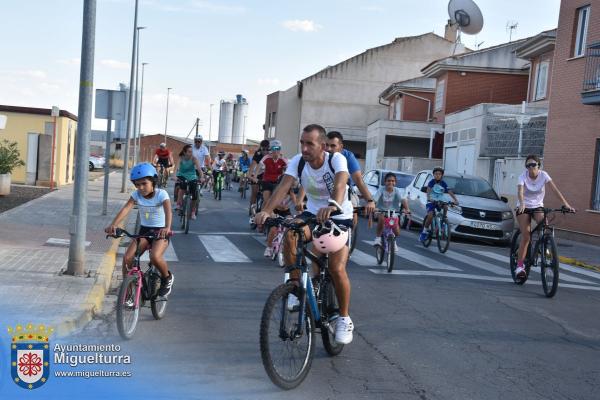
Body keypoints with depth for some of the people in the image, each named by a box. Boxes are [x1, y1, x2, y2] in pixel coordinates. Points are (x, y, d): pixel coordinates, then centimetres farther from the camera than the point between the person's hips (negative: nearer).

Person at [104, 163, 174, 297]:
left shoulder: (161, 194, -14)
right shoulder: (137, 195, -4)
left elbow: (168, 211, -31)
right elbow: (126, 209, -20)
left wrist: (167, 228, -52)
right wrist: (113, 225, -38)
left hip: (160, 232, -4)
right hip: (144, 230, 4)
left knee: (155, 257, -32)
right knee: (127, 257, -16)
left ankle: (167, 278, -2)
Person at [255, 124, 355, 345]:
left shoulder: (336, 159, -22)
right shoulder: (297, 161, -13)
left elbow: (340, 184, -42)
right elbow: (283, 186, -27)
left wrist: (333, 206, -64)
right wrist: (266, 210, -45)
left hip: (340, 217, -3)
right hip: (312, 213, 3)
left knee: (337, 269, -17)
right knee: (290, 234, -30)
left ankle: (344, 319, 6)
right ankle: (295, 284, -10)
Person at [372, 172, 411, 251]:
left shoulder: (397, 190, -11)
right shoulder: (381, 190, -14)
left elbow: (403, 200, -26)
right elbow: (374, 199, -26)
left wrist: (407, 209, -45)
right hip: (382, 212, -1)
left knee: (397, 233, -15)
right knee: (381, 218, -37)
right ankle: (378, 237, -15)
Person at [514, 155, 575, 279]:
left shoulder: (543, 175, -11)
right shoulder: (523, 176, -15)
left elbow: (555, 189, -21)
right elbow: (520, 191, -32)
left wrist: (566, 204, -33)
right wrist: (522, 203, -53)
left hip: (537, 206, 2)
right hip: (524, 208, -2)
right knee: (526, 237, -14)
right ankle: (520, 266, -10)